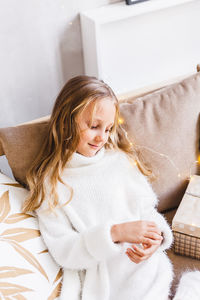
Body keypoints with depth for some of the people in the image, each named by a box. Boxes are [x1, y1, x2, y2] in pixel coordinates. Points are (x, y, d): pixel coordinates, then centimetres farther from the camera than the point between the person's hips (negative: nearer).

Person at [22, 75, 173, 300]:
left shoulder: (120, 159, 5)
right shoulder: (49, 182, -5)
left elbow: (147, 209, 9)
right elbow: (63, 252, -9)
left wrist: (156, 236, -13)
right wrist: (115, 233, -23)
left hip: (149, 273, 3)